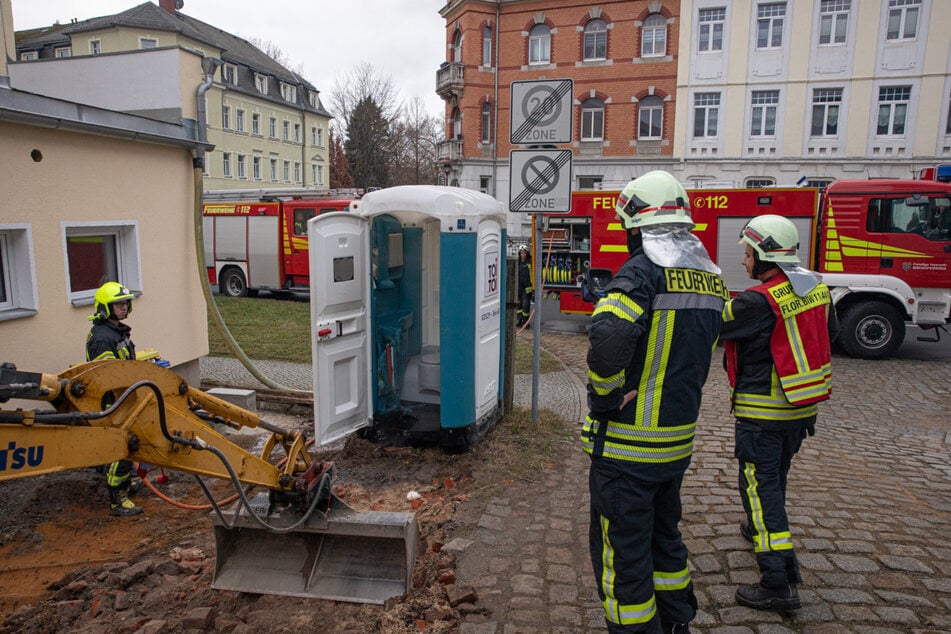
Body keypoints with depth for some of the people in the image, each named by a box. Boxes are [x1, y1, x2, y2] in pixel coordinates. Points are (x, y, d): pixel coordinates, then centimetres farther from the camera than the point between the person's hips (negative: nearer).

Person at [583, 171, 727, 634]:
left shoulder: (644, 270, -18)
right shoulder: (710, 276, 8)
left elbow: (607, 336, -35)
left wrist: (605, 397, -19)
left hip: (626, 443, -8)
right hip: (679, 439, 8)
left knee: (622, 551, 7)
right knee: (663, 534, 26)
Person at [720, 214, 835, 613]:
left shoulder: (758, 302, -24)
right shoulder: (817, 288, 1)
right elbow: (830, 330, 17)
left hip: (762, 411, -8)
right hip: (803, 409, 8)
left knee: (760, 487, -2)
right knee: (776, 475, 26)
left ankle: (779, 583, 0)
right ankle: (759, 528, 49)